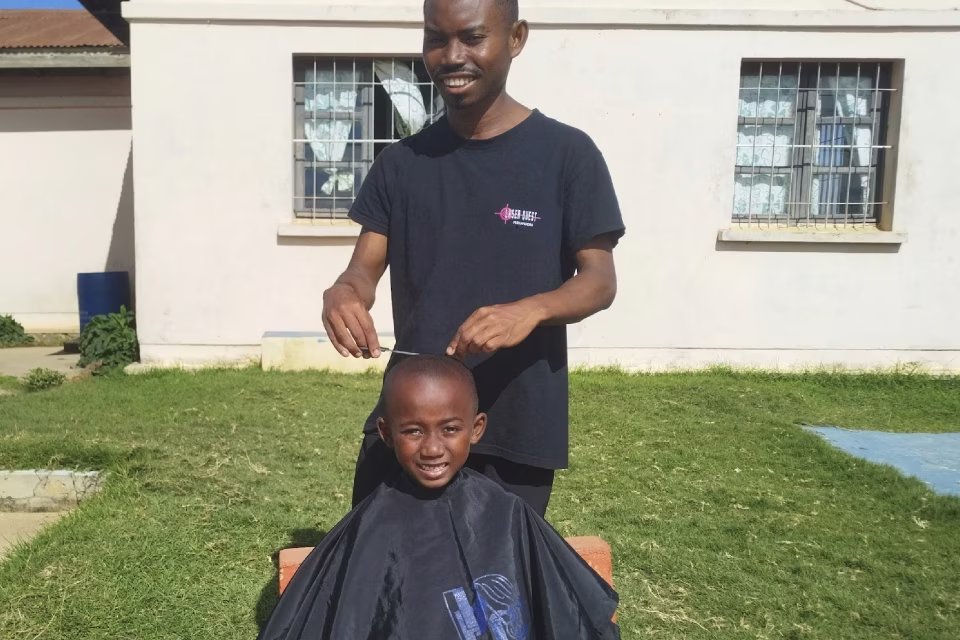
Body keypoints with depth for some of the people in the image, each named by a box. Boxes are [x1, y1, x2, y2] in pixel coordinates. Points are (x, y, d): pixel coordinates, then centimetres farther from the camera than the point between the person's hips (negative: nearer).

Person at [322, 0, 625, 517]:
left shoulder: (566, 154, -4)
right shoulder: (400, 162, 7)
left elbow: (599, 280, -7)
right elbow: (365, 268, 3)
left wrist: (531, 309, -28)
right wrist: (342, 294, -21)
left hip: (517, 427, -3)